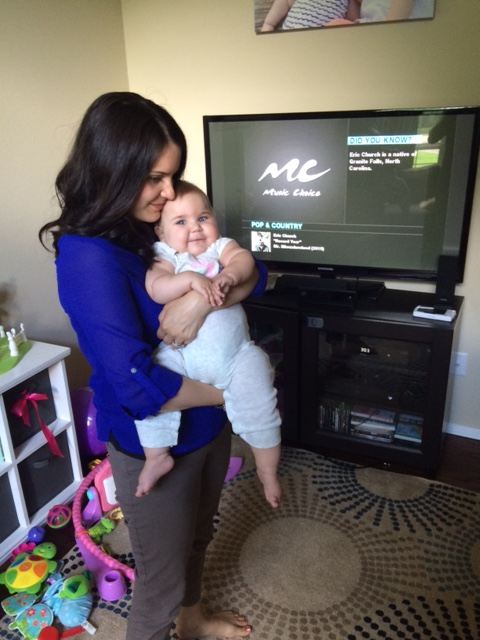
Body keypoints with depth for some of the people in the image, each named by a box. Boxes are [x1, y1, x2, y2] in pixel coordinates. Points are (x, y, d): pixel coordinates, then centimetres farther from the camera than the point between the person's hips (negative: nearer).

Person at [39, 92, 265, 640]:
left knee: (196, 539, 31)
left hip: (208, 425, 8)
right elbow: (137, 388, -33)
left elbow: (254, 275, -7)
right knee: (162, 579, 16)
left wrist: (206, 295, -29)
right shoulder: (90, 257, -27)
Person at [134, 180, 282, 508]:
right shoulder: (164, 256, 1)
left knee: (259, 405, -3)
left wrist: (229, 275, -34)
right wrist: (191, 279, -32)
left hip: (235, 354, 1)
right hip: (181, 356, -1)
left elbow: (244, 258, -13)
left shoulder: (221, 246, 7)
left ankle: (268, 470, 21)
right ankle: (157, 455, 1)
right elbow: (157, 289, -18)